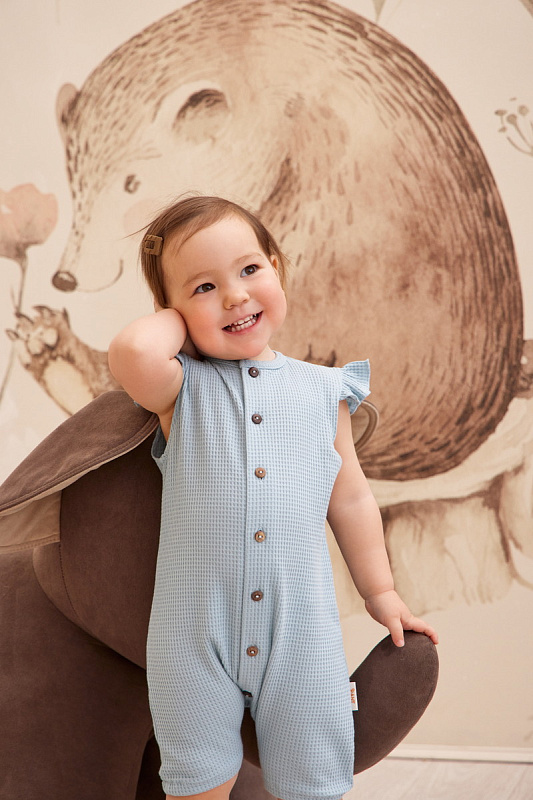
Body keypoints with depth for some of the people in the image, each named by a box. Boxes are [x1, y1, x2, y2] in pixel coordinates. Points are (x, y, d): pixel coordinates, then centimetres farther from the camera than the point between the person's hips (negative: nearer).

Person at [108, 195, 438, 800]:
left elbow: (349, 498, 15)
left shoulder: (322, 392, 6)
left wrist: (379, 592, 20)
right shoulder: (183, 388, -3)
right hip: (195, 637, -1)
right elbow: (133, 353, -27)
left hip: (302, 635, 2)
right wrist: (174, 318, -6)